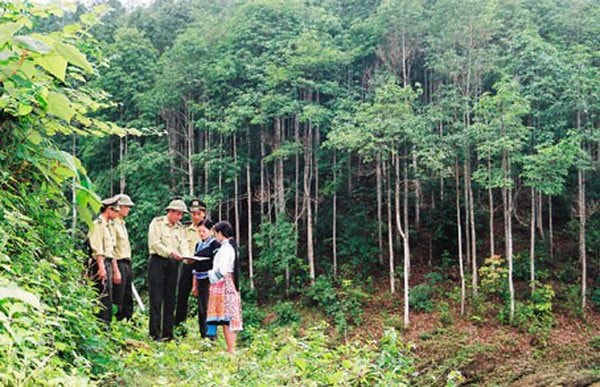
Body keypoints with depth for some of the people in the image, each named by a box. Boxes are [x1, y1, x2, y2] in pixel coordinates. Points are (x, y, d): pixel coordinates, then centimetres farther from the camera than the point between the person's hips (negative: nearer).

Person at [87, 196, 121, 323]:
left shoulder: (108, 226, 22)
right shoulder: (97, 224, -7)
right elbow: (97, 249, -17)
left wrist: (115, 270, 24)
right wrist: (101, 267, -24)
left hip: (108, 264, 10)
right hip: (100, 265, -10)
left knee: (107, 299, 10)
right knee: (103, 297, -12)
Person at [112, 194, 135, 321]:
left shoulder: (122, 224, 18)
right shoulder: (113, 224, -11)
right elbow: (111, 249, -18)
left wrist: (128, 266, 18)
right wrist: (116, 270, -21)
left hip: (127, 264, 9)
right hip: (119, 263, -9)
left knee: (128, 299, 12)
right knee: (118, 300, -6)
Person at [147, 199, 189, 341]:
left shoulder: (180, 227, 15)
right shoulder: (157, 223, -2)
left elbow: (183, 245, 5)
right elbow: (154, 243, -12)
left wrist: (186, 257, -16)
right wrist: (171, 252, -23)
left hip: (172, 264, 6)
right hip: (158, 261, -5)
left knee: (170, 298, 5)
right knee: (156, 298, -7)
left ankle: (168, 333, 9)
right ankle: (155, 333, -5)